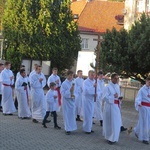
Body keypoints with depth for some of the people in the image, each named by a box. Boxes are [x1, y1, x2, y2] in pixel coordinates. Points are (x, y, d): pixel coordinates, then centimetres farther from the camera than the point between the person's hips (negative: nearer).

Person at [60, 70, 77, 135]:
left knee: (72, 114, 9)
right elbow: (63, 93, -12)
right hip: (66, 101, -4)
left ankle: (71, 127, 21)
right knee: (67, 114, -1)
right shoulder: (64, 83, -8)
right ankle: (67, 129, 5)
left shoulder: (73, 83, 5)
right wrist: (69, 90, -22)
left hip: (72, 101, 5)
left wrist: (74, 95, -9)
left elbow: (75, 91, 11)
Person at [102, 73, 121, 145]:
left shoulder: (117, 86, 12)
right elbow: (104, 97, -18)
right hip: (110, 106, -7)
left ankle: (113, 138, 21)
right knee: (109, 122, 3)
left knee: (116, 122, 8)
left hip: (116, 106, 7)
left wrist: (119, 97, 6)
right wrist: (113, 96, -22)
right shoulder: (108, 87, -12)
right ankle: (109, 137, 17)